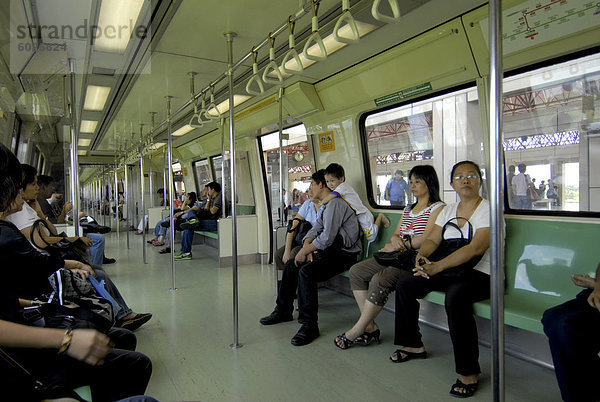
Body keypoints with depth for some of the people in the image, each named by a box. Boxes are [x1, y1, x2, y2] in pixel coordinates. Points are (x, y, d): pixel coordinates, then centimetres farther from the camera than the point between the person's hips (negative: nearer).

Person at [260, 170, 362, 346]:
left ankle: (309, 325, -22)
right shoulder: (326, 205, 18)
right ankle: (283, 311, 19)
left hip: (344, 254, -11)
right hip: (330, 251, 11)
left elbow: (327, 238, -24)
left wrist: (304, 251, -13)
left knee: (306, 271, -30)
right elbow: (315, 229, 15)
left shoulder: (335, 204, -16)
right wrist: (307, 247, -5)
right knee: (291, 265, 7)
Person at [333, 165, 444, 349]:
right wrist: (395, 239, -6)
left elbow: (426, 239, -14)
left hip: (416, 260, -9)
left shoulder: (438, 208, -1)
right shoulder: (408, 209, 25)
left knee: (380, 280, -31)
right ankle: (371, 327, -9)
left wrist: (398, 246, -11)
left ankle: (355, 332, -18)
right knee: (356, 271, -8)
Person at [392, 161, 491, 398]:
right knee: (405, 284, -1)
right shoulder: (448, 211, 13)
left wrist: (437, 266, -32)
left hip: (482, 274, -7)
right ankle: (413, 345, 13)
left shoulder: (489, 210, -9)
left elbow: (476, 248, -23)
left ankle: (469, 372, -22)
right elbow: (432, 239, 5)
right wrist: (421, 256, -20)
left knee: (455, 296, -36)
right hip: (450, 271, 7)